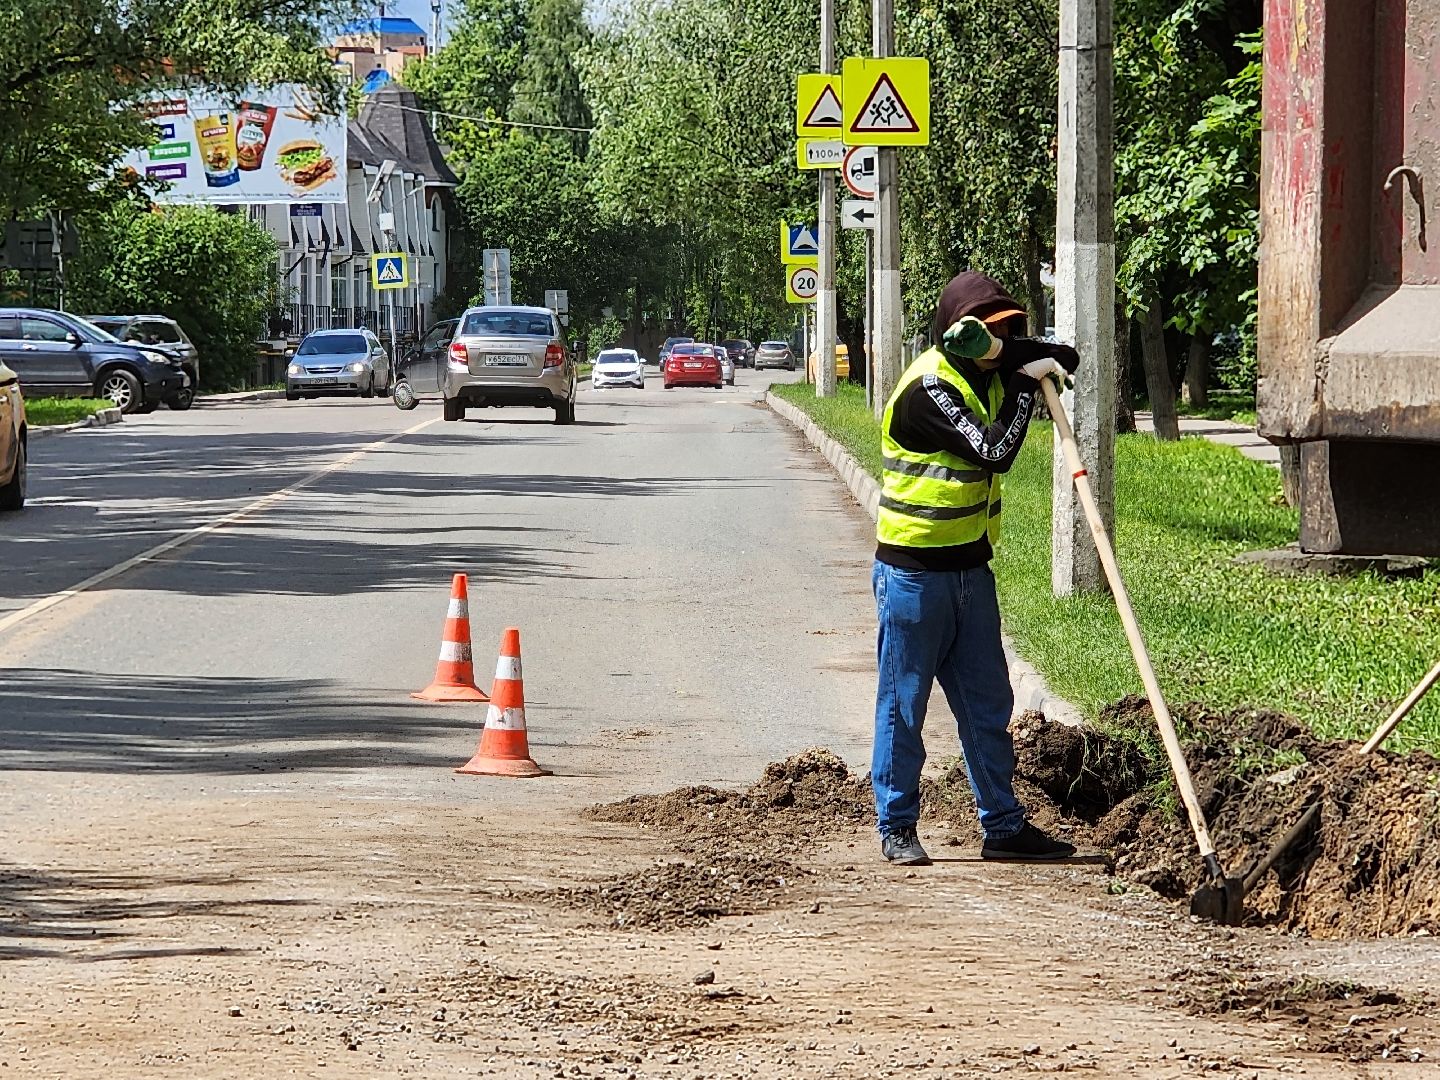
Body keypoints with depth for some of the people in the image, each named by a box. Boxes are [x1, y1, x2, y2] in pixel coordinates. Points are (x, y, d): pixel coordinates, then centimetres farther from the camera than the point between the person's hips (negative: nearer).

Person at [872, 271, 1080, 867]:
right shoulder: (929, 387, -18)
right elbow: (994, 452, -24)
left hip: (971, 567, 8)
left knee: (988, 704, 10)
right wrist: (1025, 383, -14)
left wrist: (1008, 352, -6)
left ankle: (1003, 825, 15)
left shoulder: (985, 375, 8)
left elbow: (1066, 359, 13)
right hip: (914, 571, -8)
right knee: (904, 704, 2)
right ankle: (896, 827, 10)